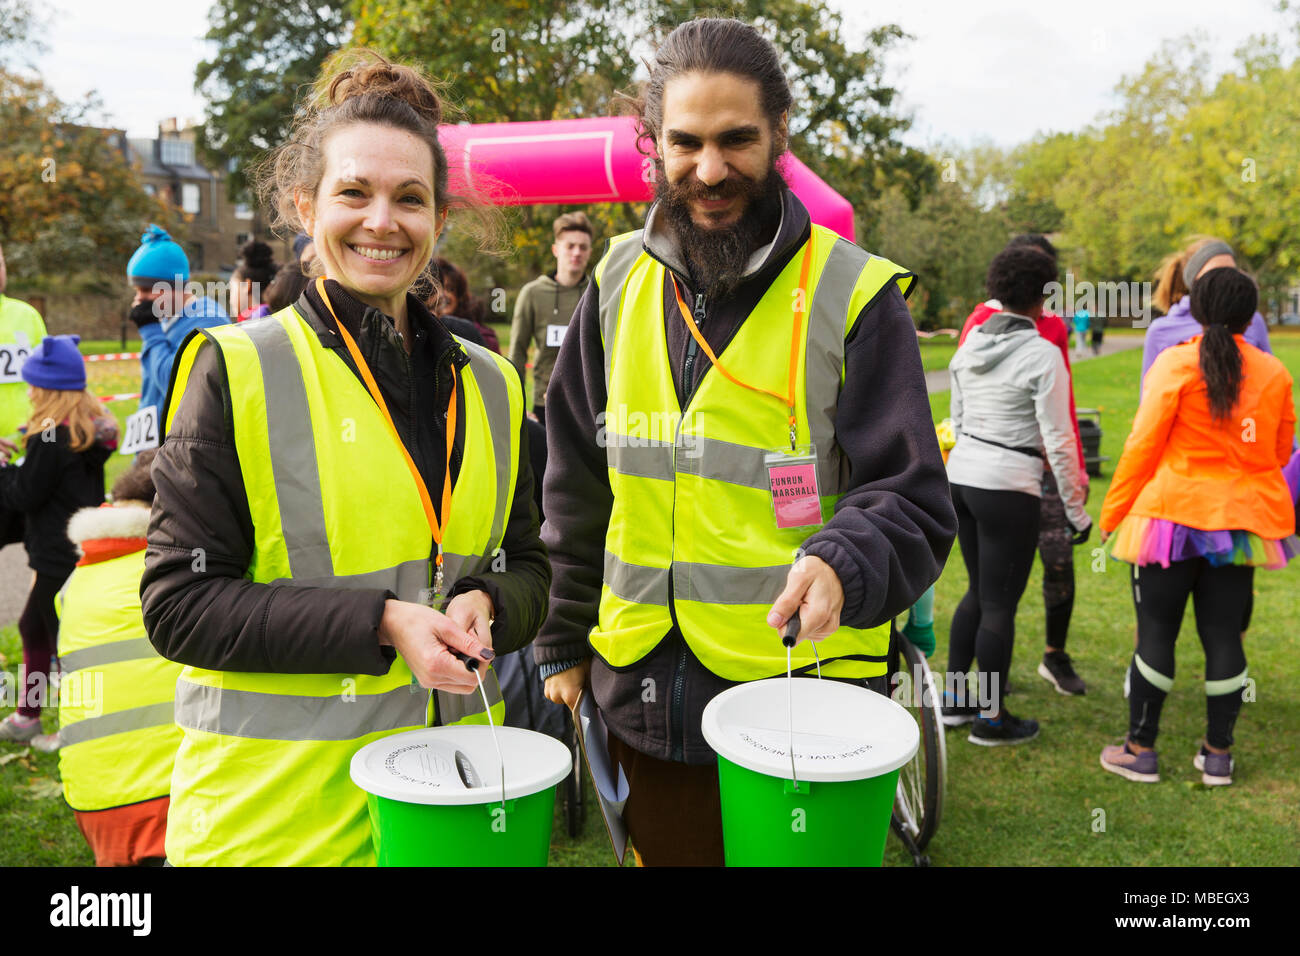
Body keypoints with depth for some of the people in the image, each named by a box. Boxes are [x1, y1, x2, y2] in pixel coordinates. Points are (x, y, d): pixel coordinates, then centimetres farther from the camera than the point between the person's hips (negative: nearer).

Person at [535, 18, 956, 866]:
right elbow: (578, 486, 11)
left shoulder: (853, 295, -8)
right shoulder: (620, 282, 4)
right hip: (640, 697, 4)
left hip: (802, 704, -3)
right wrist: (563, 643, 11)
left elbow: (910, 502, -8)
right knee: (662, 846, 19)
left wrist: (842, 564, -29)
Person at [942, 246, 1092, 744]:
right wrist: (1075, 509, -4)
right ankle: (990, 718, 17)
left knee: (978, 590, 21)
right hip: (1009, 487, -7)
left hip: (961, 474, 7)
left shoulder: (970, 344, 6)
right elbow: (1058, 441, -13)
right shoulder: (1043, 354, -13)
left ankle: (953, 698, 28)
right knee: (1000, 603, 4)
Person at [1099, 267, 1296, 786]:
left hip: (1173, 514, -3)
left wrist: (1112, 511, -2)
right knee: (1224, 635, 11)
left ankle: (1140, 750, 13)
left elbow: (1143, 444, -9)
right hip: (1243, 521, 4)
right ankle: (1218, 754, 19)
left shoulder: (1175, 363, -9)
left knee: (1156, 633, 5)